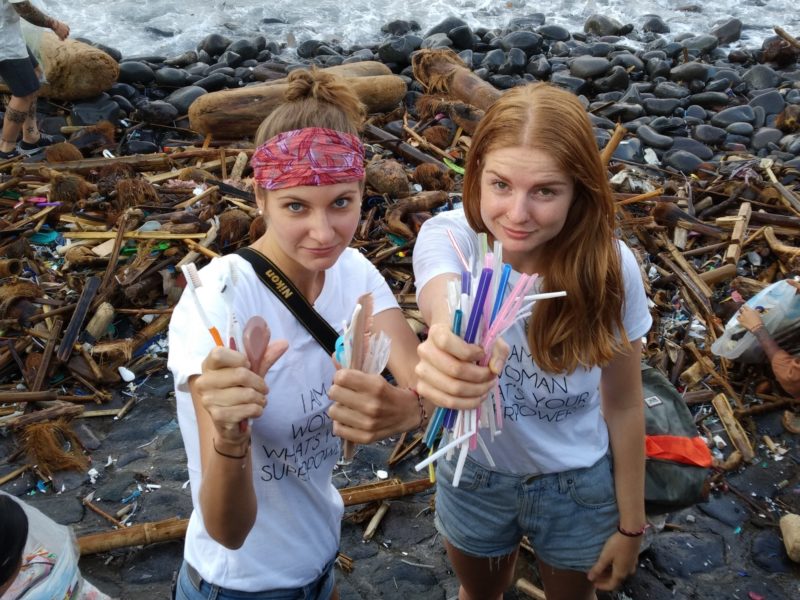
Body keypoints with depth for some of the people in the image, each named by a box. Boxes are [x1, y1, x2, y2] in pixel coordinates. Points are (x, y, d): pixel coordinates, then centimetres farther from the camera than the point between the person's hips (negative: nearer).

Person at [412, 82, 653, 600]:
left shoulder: (610, 266, -24)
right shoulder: (449, 237, -27)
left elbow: (623, 404, -11)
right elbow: (443, 304, -51)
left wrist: (631, 523, -3)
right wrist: (452, 349, -75)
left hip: (578, 482, 0)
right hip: (474, 473, 0)